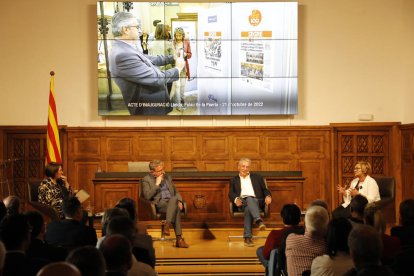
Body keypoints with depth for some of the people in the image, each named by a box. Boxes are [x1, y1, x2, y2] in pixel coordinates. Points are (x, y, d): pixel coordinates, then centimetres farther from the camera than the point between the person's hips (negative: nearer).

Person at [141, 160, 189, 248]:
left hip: (172, 201, 4)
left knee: (174, 199, -37)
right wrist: (157, 184, -9)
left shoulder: (168, 177, 21)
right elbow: (147, 196, -8)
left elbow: (176, 192, 24)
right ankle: (179, 238, -38)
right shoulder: (146, 180, 5)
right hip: (159, 204, -4)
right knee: (175, 208, -36)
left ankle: (167, 225, -40)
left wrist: (179, 201, 3)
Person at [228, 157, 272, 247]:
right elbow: (231, 193, 10)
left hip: (256, 201, 1)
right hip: (242, 202, -1)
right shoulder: (234, 180, 25)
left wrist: (268, 196, -6)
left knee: (248, 208, -38)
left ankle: (247, 237, -48)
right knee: (249, 199, -39)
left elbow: (265, 190, 19)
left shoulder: (257, 177, 27)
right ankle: (258, 220, -61)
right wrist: (236, 199, -15)